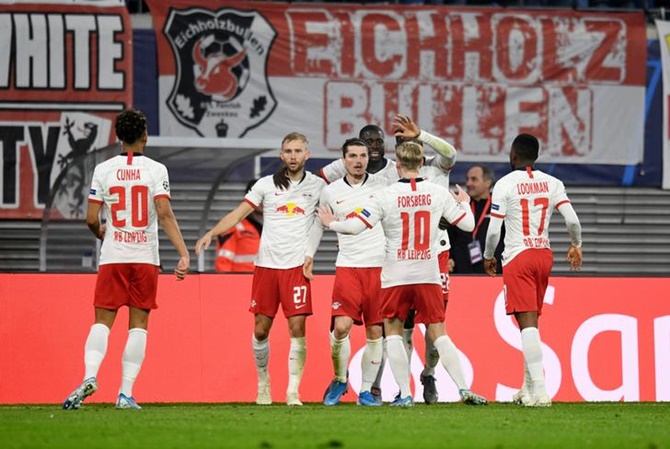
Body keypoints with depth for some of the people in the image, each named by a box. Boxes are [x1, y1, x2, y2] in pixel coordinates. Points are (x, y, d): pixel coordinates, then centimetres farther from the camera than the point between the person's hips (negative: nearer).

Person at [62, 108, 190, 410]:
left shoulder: (103, 170, 2)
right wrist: (183, 253, -12)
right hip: (145, 258, -1)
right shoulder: (156, 170, -3)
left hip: (112, 257, 1)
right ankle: (125, 393, -2)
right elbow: (165, 215, -12)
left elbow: (91, 219, 1)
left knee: (102, 321, 5)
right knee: (138, 324, 4)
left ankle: (90, 376, -19)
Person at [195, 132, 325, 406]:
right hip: (266, 265, 1)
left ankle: (293, 391, -6)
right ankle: (263, 383, 21)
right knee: (261, 329, 3)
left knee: (297, 327, -9)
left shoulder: (317, 185, 5)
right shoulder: (266, 185, 5)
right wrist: (212, 233, -10)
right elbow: (239, 213, 2)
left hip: (297, 266, -1)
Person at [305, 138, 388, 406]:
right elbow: (319, 223, 19)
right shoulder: (331, 192, 7)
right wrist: (308, 255, 11)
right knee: (341, 326, -14)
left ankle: (366, 390, 11)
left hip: (380, 267, 0)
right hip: (347, 267, 0)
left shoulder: (382, 186, 4)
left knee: (375, 332, 1)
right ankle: (340, 380, 9)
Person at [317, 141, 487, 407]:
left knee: (393, 332, 9)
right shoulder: (438, 194, 0)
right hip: (428, 275, 2)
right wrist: (464, 203, 28)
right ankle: (464, 389, -3)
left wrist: (331, 223, 10)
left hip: (396, 276, -2)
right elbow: (467, 223, 6)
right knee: (438, 333, 7)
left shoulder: (386, 196, -8)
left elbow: (356, 226, -10)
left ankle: (405, 394, 0)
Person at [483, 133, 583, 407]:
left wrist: (488, 257, 9)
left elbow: (493, 230, -9)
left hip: (518, 257, -5)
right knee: (531, 322, 17)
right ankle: (528, 387, 22)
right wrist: (576, 246, 19)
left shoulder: (505, 184, -8)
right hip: (544, 254, 5)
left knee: (528, 323, -11)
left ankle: (539, 390, -21)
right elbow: (572, 221, 0)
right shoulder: (552, 183, 4)